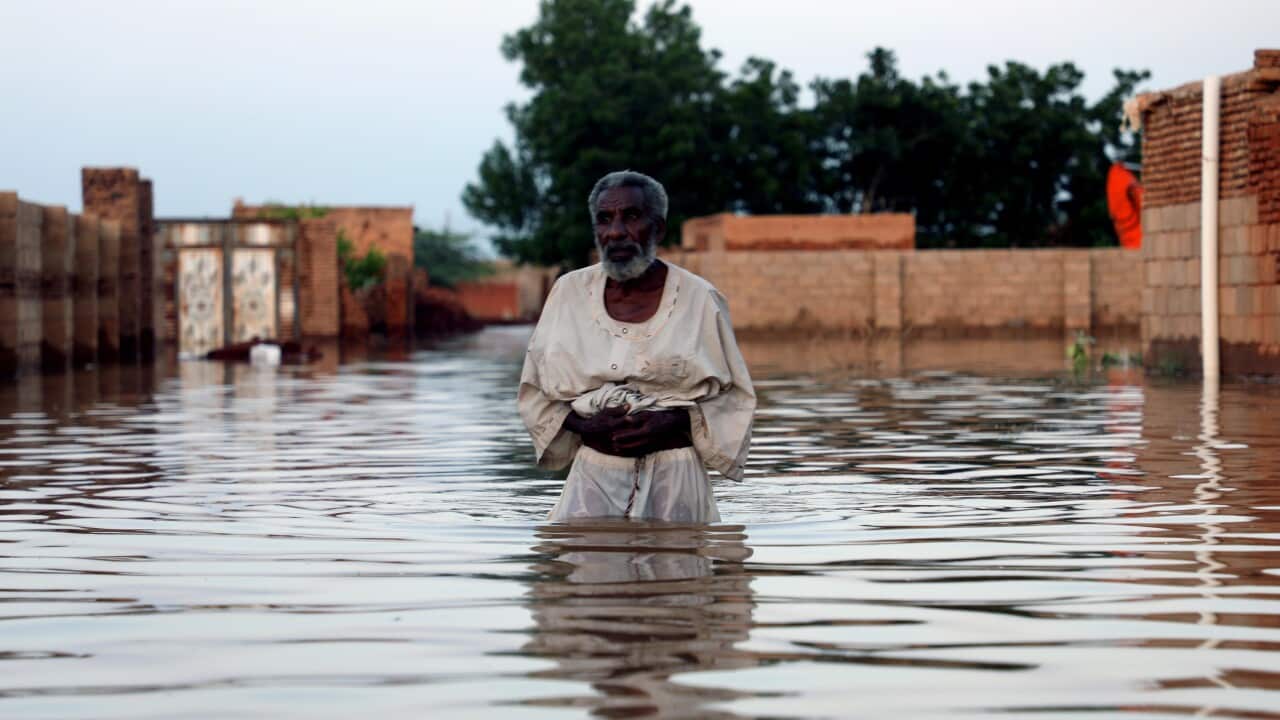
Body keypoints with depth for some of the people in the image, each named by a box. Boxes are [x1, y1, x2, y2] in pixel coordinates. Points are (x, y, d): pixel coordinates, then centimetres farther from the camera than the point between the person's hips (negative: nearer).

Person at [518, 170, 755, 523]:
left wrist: (673, 423, -13)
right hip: (594, 475, 1)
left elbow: (734, 397, 5)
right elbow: (533, 392, 11)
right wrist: (584, 427, -9)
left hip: (675, 477, -1)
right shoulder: (569, 292, 5)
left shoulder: (700, 300, -1)